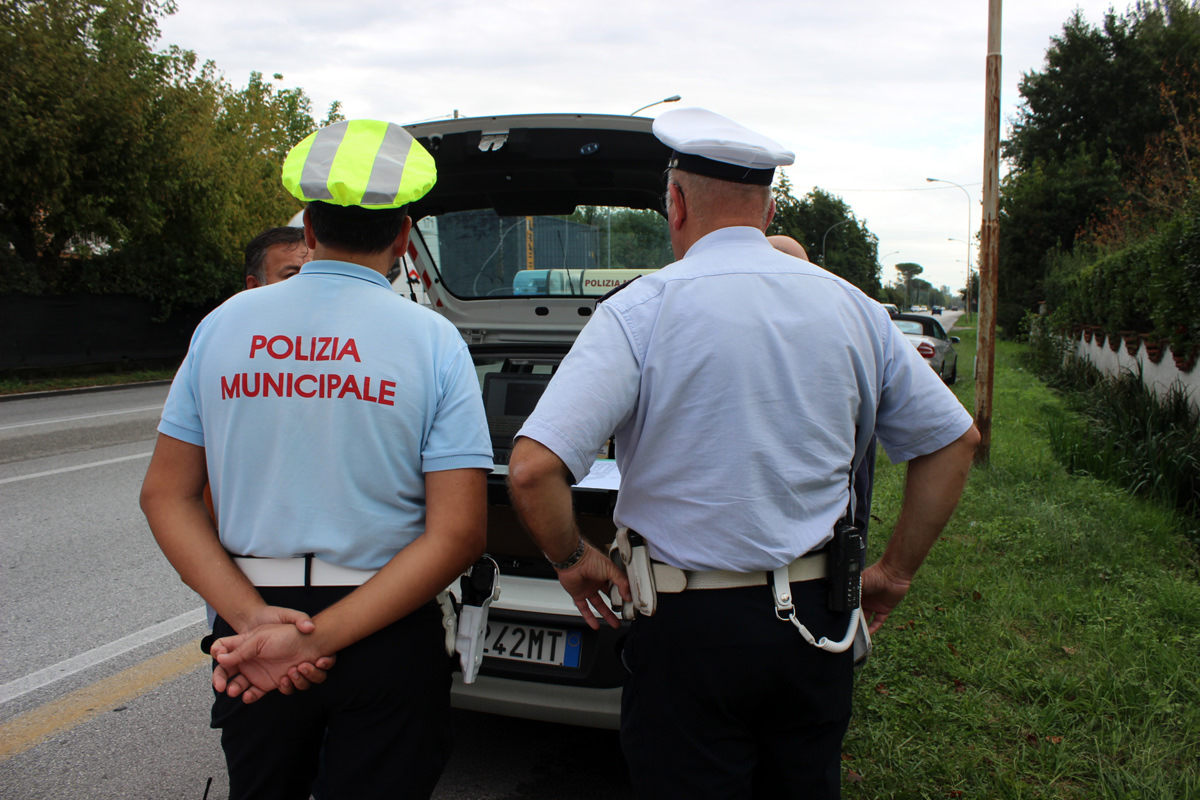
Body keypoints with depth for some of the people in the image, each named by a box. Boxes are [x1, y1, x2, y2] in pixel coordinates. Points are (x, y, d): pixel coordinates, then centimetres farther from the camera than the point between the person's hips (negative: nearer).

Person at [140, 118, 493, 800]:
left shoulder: (224, 325, 0)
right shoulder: (434, 341, -9)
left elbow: (166, 497, -1)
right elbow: (456, 536, -16)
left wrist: (253, 618, -12)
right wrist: (316, 638, -17)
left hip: (249, 622, 3)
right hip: (389, 641, -3)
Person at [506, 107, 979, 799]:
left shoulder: (641, 310, -12)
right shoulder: (851, 307, 3)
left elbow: (533, 469, -21)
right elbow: (954, 440, 9)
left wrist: (571, 558, -2)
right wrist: (896, 572, 15)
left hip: (691, 626, -4)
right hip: (819, 618, 5)